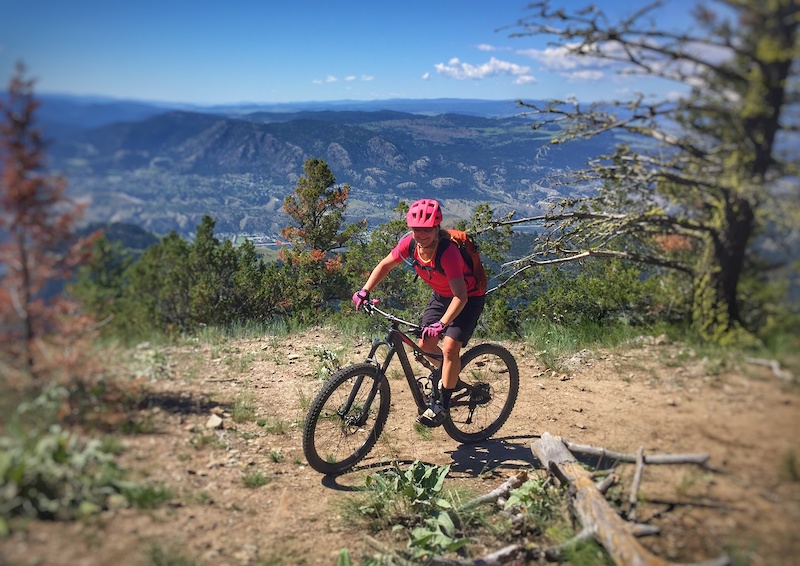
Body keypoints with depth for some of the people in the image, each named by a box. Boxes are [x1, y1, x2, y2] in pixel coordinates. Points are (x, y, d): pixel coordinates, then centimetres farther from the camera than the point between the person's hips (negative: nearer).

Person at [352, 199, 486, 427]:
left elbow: (460, 297, -39)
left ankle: (442, 404, -4)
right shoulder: (409, 243, -18)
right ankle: (446, 375, 34)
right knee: (425, 344, 3)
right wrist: (364, 291, -12)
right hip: (440, 295, 7)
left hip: (468, 299, -6)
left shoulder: (448, 251, -36)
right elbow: (385, 265, -2)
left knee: (450, 347, -19)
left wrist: (441, 325, -50)